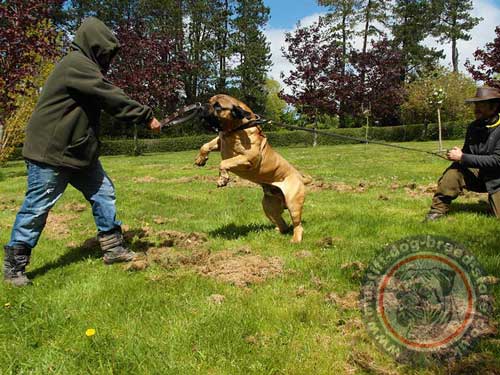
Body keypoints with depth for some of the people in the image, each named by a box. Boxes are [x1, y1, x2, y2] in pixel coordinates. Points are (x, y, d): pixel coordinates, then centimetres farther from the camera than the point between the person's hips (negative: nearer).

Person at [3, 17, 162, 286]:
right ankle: (13, 265, 12)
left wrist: (142, 116, 9)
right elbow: (113, 99, -19)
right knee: (37, 207, -1)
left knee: (103, 192, 9)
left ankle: (113, 247, 19)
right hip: (51, 153, -10)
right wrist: (146, 116, -13)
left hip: (79, 151, 10)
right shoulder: (76, 64, -16)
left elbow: (107, 102, 18)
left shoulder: (86, 67, 16)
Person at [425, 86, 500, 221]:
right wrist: (459, 154, -14)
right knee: (454, 170, -23)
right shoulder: (474, 127, 1)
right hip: (478, 174, 4)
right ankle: (438, 210, -16)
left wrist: (463, 158, -27)